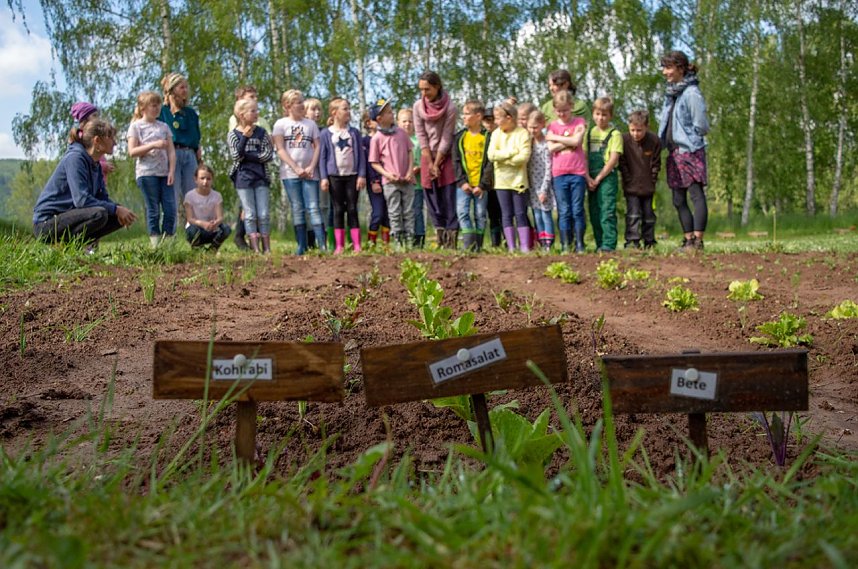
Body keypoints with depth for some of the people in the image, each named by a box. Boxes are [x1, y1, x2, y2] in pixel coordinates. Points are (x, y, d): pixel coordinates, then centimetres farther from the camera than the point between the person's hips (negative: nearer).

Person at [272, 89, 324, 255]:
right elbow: (280, 150, -3)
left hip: (309, 173, 1)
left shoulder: (310, 124, 11)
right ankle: (301, 246, 5)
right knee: (297, 209, 2)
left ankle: (323, 245, -11)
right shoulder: (281, 124, 3)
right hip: (290, 173, -1)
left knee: (313, 208, -5)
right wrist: (296, 169, -10)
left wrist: (311, 167, -7)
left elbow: (317, 146, 7)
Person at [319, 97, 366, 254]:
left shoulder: (354, 132, 8)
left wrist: (362, 175, -1)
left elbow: (361, 155, 7)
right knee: (338, 210, 3)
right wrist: (324, 178, -5)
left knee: (352, 209, 1)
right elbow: (322, 157, 2)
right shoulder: (326, 133, 2)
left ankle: (357, 245, 1)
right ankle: (339, 246, 5)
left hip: (352, 175, 1)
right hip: (335, 176, -1)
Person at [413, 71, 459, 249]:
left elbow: (446, 139, -13)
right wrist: (430, 164, -9)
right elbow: (421, 136, -4)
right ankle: (441, 240, 9)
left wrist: (437, 165, -12)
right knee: (433, 202, 4)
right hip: (428, 157, 4)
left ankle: (451, 241, -5)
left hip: (446, 157, -4)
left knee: (450, 201, -5)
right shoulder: (418, 106, -4)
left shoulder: (450, 108, -14)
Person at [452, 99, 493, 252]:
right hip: (464, 184, 2)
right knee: (462, 212, -11)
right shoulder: (460, 137, 7)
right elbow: (456, 161, 4)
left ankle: (478, 247, 12)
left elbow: (490, 163, -4)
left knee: (480, 215, 4)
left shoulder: (487, 137, -1)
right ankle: (469, 245, -12)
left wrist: (482, 185, -11)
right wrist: (462, 181, -8)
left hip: (481, 186, -2)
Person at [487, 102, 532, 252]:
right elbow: (491, 155, -7)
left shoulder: (522, 133, -6)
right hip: (502, 181, 4)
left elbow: (524, 156, -18)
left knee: (520, 214, -1)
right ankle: (511, 247, 8)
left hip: (518, 180, -3)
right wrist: (512, 152, -13)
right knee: (506, 215, 5)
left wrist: (502, 158, -12)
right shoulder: (496, 133, 5)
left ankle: (525, 246, 1)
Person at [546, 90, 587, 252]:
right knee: (564, 211, 1)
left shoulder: (579, 122, 6)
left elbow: (576, 141, -10)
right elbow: (551, 148, -3)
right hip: (559, 173, 1)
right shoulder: (552, 126, 10)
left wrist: (555, 137, -3)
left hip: (578, 172, -1)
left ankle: (579, 244, 4)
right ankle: (565, 245, 4)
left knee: (577, 210, -1)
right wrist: (569, 141, -7)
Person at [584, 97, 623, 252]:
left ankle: (609, 244, -11)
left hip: (607, 177, -5)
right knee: (594, 213, 7)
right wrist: (588, 178, -5)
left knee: (607, 212, -10)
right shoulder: (589, 133, 13)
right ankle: (599, 245, 15)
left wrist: (598, 178, -11)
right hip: (591, 179, 6)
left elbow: (613, 159, -9)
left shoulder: (614, 134, -2)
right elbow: (584, 156, 8)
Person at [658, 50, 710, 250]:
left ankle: (697, 240, -12)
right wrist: (663, 142, 11)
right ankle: (688, 239, 17)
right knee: (678, 200, 10)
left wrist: (686, 140, -2)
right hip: (674, 152, 9)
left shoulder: (691, 93, -11)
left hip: (690, 151, -9)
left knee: (697, 195, -10)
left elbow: (701, 126, -12)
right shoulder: (671, 93, 16)